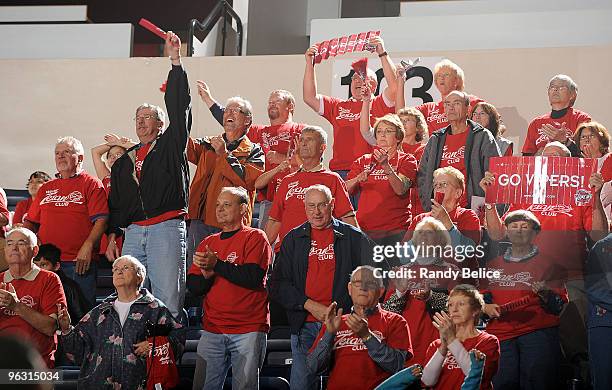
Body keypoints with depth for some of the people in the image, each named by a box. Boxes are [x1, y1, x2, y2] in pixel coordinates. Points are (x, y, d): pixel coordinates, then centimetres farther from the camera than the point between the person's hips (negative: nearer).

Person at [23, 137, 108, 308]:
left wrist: (87, 246, -19)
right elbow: (30, 222, 23)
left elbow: (101, 220, -6)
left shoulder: (92, 184, 5)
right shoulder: (46, 188, 23)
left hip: (79, 262, -5)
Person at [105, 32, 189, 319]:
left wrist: (175, 61, -8)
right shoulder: (124, 161, 22)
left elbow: (178, 107, -2)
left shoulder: (171, 145, 8)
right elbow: (115, 201, 23)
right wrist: (112, 236, 13)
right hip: (133, 231, 5)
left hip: (167, 228, -5)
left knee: (168, 299, -8)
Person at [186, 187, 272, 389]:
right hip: (212, 330, 5)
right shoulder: (208, 242, 16)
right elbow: (193, 287, 11)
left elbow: (253, 278, -15)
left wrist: (216, 264, -13)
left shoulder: (255, 238, 0)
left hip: (248, 329, -5)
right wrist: (207, 274, -10)